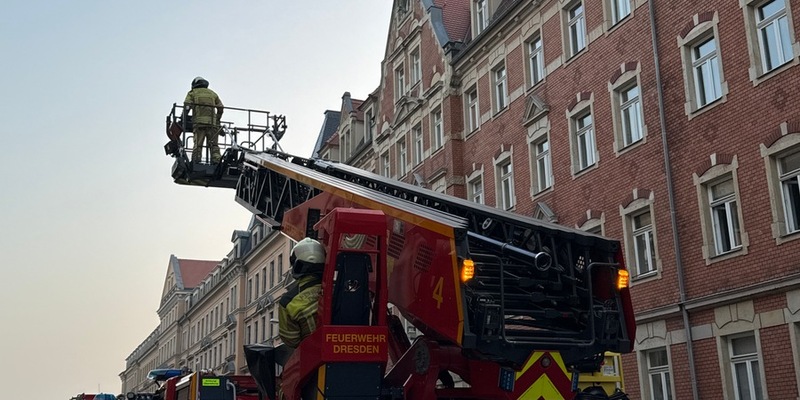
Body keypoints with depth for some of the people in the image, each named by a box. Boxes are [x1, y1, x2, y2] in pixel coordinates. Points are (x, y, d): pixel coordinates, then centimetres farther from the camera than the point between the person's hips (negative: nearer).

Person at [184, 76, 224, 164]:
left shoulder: (192, 93, 16)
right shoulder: (212, 93, 25)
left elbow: (187, 106, 0)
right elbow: (220, 108, 18)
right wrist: (217, 120, 25)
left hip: (199, 121, -2)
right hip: (212, 122, 2)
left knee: (198, 144, -6)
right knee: (213, 144, 1)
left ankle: (196, 161, -18)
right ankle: (216, 160, -14)